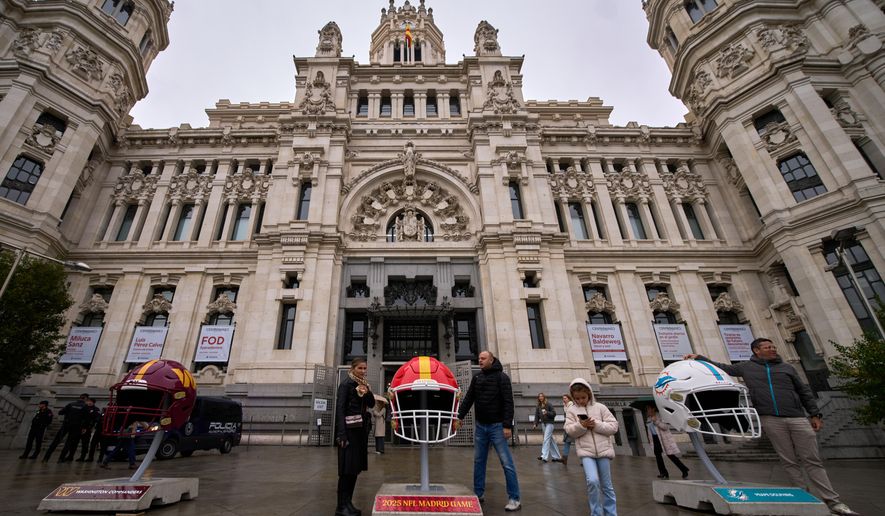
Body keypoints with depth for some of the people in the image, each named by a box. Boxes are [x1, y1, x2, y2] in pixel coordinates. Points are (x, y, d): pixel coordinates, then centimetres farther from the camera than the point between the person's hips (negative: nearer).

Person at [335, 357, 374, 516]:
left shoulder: (364, 384, 13)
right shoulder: (346, 383, -9)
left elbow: (371, 403, 10)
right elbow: (340, 408, -14)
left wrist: (367, 392, -11)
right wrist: (341, 433, -21)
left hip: (361, 428, 8)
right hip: (349, 429, -8)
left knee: (355, 467, 11)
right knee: (347, 467, -4)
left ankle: (348, 503, 21)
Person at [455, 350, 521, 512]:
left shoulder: (501, 377, -8)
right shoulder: (477, 378, 8)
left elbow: (508, 402, -13)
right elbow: (468, 399, 11)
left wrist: (508, 425, -19)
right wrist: (460, 416, 3)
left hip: (497, 426, -5)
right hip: (480, 426, 6)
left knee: (506, 463, -2)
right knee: (478, 461, 12)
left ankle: (514, 499, 6)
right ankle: (478, 494, 24)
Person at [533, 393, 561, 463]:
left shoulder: (548, 404, -7)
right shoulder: (538, 406, 6)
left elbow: (554, 413, -8)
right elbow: (537, 416, 4)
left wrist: (547, 413, -23)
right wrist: (535, 424, -7)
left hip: (549, 423, -5)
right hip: (543, 423, 6)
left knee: (546, 439, -12)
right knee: (551, 440, 11)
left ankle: (544, 456, -15)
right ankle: (557, 456, 21)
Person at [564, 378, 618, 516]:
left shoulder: (600, 407, 1)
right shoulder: (571, 410, 3)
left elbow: (613, 426, -1)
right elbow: (569, 430, -3)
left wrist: (597, 425, -15)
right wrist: (581, 425, -20)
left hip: (603, 450, 1)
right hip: (586, 451, -1)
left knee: (607, 486, 11)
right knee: (592, 481, -18)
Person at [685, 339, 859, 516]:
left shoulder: (786, 367, 15)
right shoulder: (746, 367, 8)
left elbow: (804, 392, 19)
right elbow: (721, 367, 14)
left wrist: (815, 415, 12)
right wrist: (698, 358, 5)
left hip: (798, 418, 2)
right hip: (771, 420, -2)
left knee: (812, 461, 2)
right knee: (789, 462, 2)